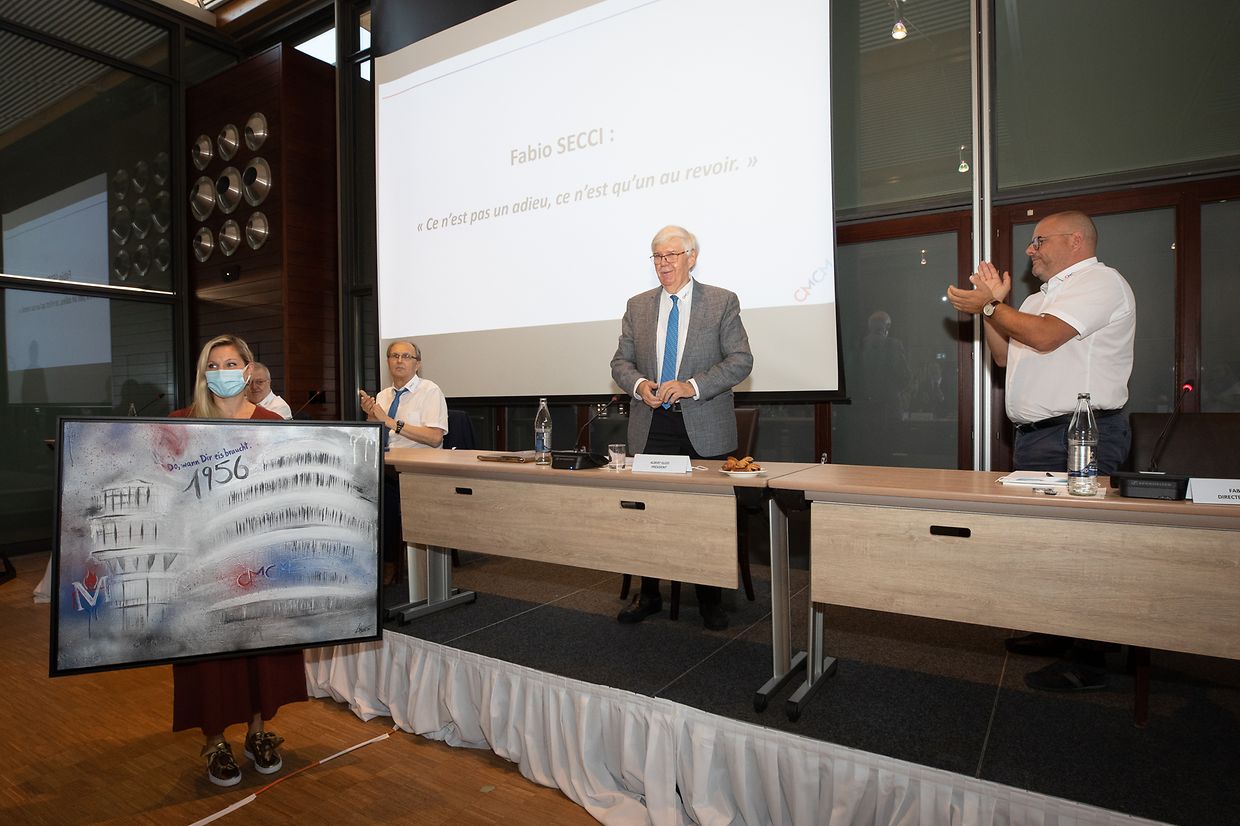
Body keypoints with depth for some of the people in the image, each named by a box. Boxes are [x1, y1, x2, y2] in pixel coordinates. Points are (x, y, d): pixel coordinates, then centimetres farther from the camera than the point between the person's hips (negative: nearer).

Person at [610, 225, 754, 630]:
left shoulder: (722, 302, 1)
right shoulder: (637, 306, 11)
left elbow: (741, 360, -6)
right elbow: (621, 362, 11)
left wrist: (693, 386, -18)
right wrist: (639, 384, -12)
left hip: (704, 429, -2)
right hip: (651, 427, 3)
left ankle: (710, 599, 24)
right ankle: (649, 594, 25)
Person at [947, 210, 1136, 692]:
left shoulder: (1099, 281, -6)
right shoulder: (1042, 297, 23)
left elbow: (1044, 336, -21)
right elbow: (1004, 355, 20)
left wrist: (989, 305, -8)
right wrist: (994, 301, 11)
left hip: (1080, 435, -10)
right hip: (1037, 435, 10)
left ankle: (1087, 662, 3)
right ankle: (1054, 633, 26)